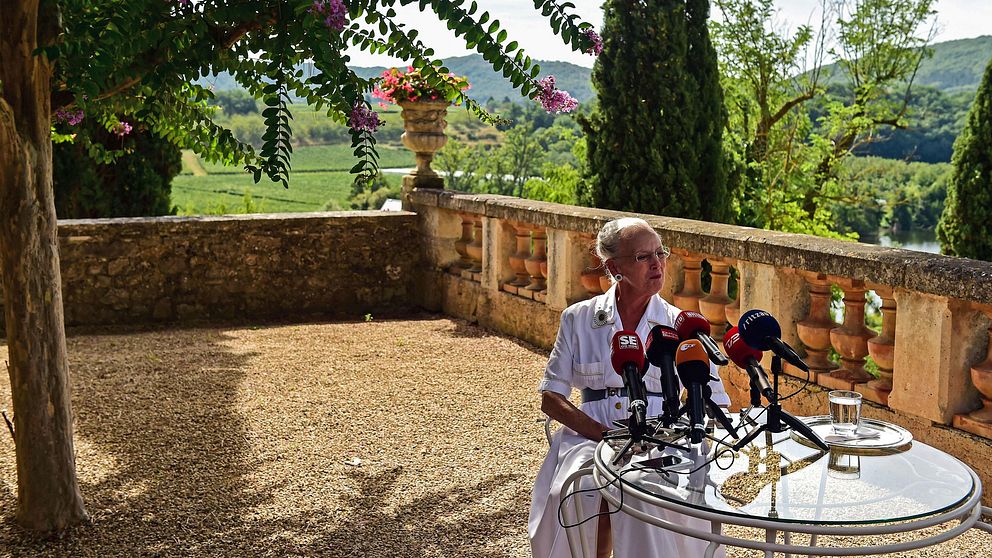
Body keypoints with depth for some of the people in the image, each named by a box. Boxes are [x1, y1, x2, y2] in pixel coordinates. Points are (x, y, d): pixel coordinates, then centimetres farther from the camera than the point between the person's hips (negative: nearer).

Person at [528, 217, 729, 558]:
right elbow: (551, 399, 5)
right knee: (573, 497, -33)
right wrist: (606, 435, -11)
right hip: (591, 437, 0)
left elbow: (717, 404, 9)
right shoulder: (579, 319, 9)